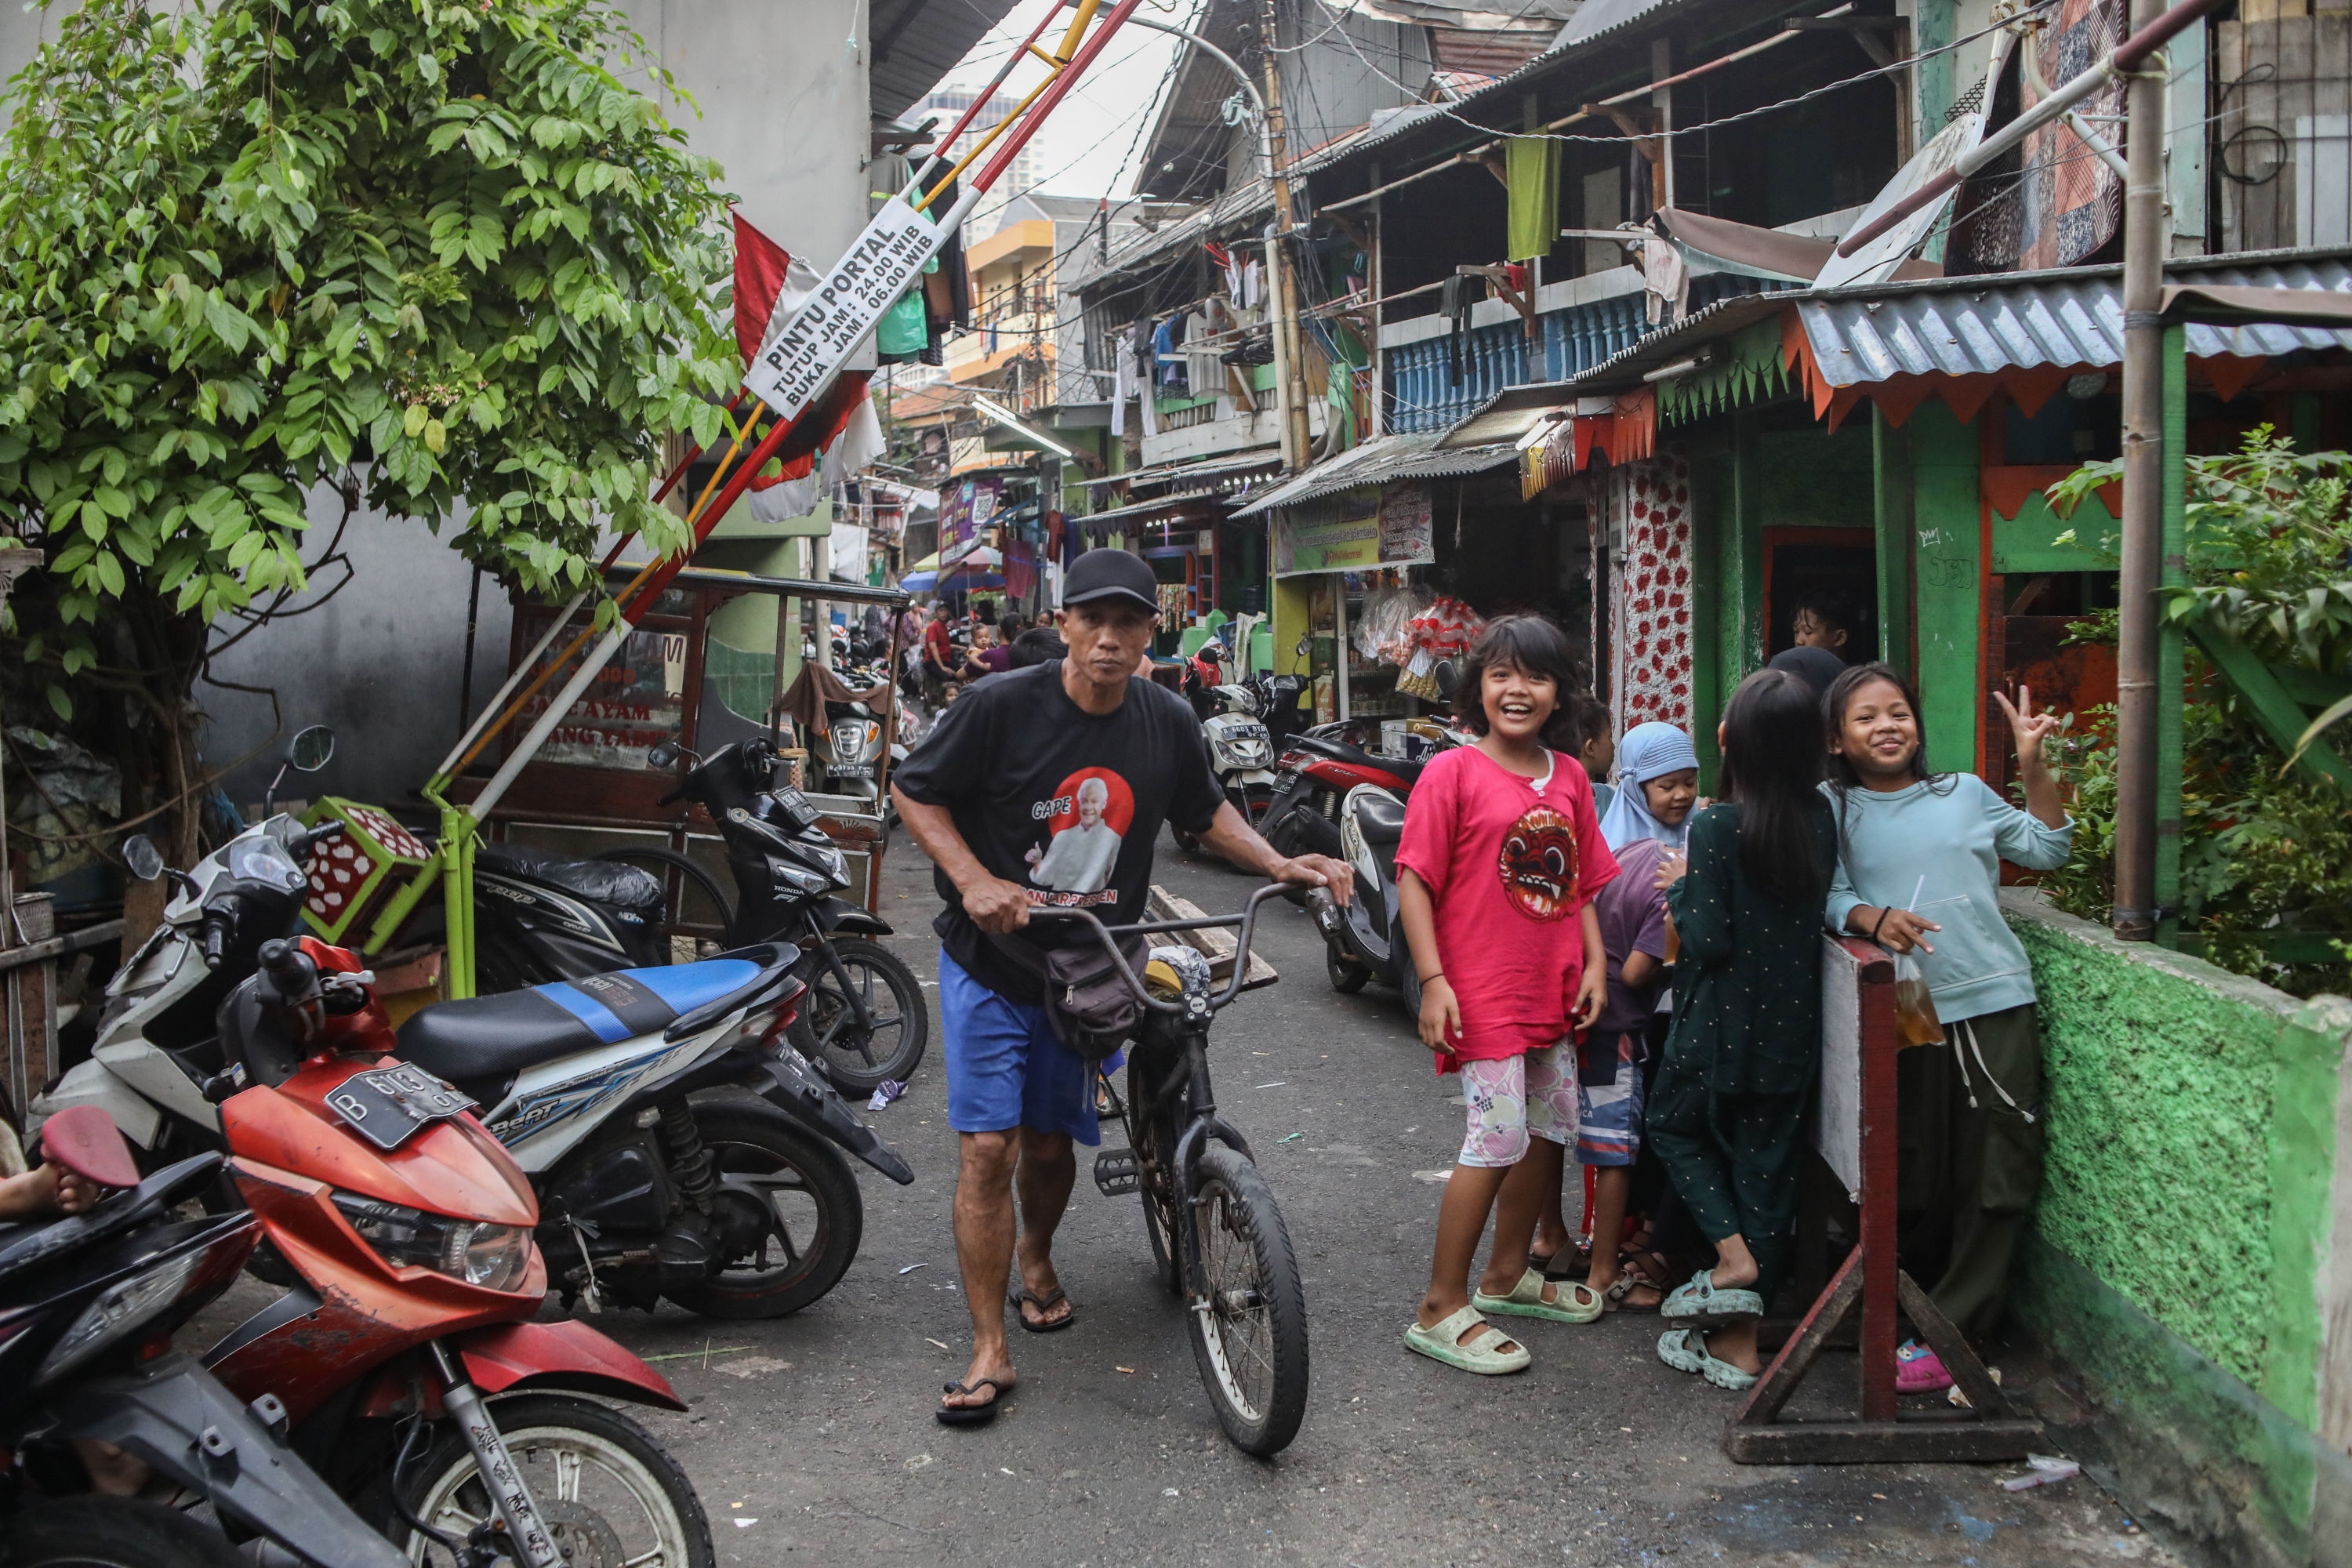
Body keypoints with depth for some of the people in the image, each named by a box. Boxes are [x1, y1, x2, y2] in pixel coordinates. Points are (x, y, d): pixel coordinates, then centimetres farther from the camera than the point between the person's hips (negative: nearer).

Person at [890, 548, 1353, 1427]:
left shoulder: (1168, 723, -2)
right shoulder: (1003, 705, -15)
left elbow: (1203, 810, 15)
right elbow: (914, 790, -7)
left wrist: (1282, 867, 2)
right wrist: (974, 881, -20)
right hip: (991, 965, -3)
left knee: (1049, 1137, 15)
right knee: (988, 1149, -7)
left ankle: (1036, 1258, 47)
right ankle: (990, 1352, 3)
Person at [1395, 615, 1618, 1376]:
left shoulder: (1569, 778, 9)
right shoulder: (1452, 773, -9)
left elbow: (1582, 883, 16)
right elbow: (1414, 881, -11)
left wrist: (1594, 964, 5)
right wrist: (1433, 981, -17)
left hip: (1552, 993, 7)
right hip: (1481, 991, -7)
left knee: (1550, 1130, 16)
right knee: (1499, 1138, -9)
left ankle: (1507, 1275, 36)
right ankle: (1442, 1308, 3)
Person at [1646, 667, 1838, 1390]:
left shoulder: (1716, 826, -19)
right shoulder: (1819, 820, 0)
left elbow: (1711, 941, -18)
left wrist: (1681, 887, -1)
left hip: (1722, 1025, -5)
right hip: (1792, 1029, 5)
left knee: (1675, 1126, 22)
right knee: (1767, 1162, 11)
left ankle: (1732, 1256, 3)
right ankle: (1738, 1341, 17)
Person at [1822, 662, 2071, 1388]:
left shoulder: (1965, 793, 11)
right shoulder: (1833, 807, 5)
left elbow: (2048, 850, 19)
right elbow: (1829, 895, -3)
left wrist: (2033, 764, 11)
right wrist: (1872, 917, -23)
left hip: (1995, 1001, 2)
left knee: (1998, 1177, 0)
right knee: (1920, 1177, 6)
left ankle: (1950, 1329, 8)